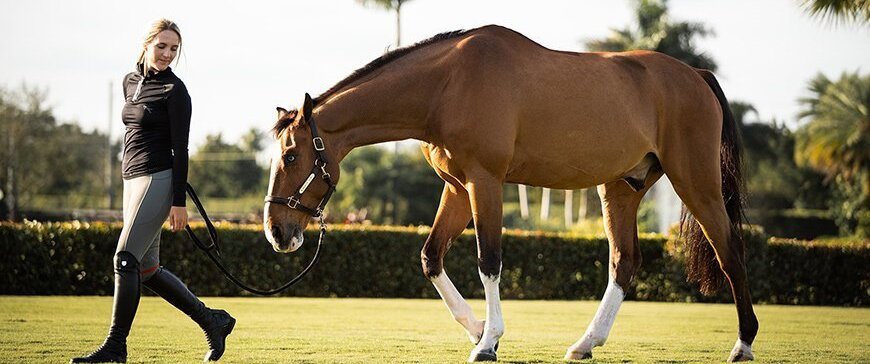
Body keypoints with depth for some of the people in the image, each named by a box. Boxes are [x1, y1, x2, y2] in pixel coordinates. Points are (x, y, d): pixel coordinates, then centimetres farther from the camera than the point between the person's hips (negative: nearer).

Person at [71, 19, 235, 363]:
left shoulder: (174, 90, -8)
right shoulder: (130, 82, 14)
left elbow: (180, 149, -11)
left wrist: (179, 201, -15)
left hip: (158, 180, -9)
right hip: (132, 179, 9)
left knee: (125, 258, -11)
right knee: (146, 269, 9)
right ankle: (213, 321, 19)